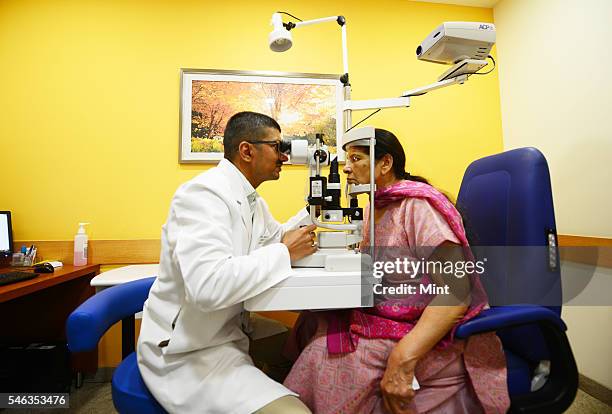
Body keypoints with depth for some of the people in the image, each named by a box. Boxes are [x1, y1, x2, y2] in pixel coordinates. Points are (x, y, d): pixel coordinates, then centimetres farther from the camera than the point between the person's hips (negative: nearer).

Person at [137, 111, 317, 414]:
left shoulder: (251, 199, 8)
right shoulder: (203, 193, -22)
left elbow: (276, 237, 21)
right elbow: (207, 285, -36)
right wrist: (285, 252, -25)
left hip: (229, 329, 9)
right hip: (190, 351, -9)